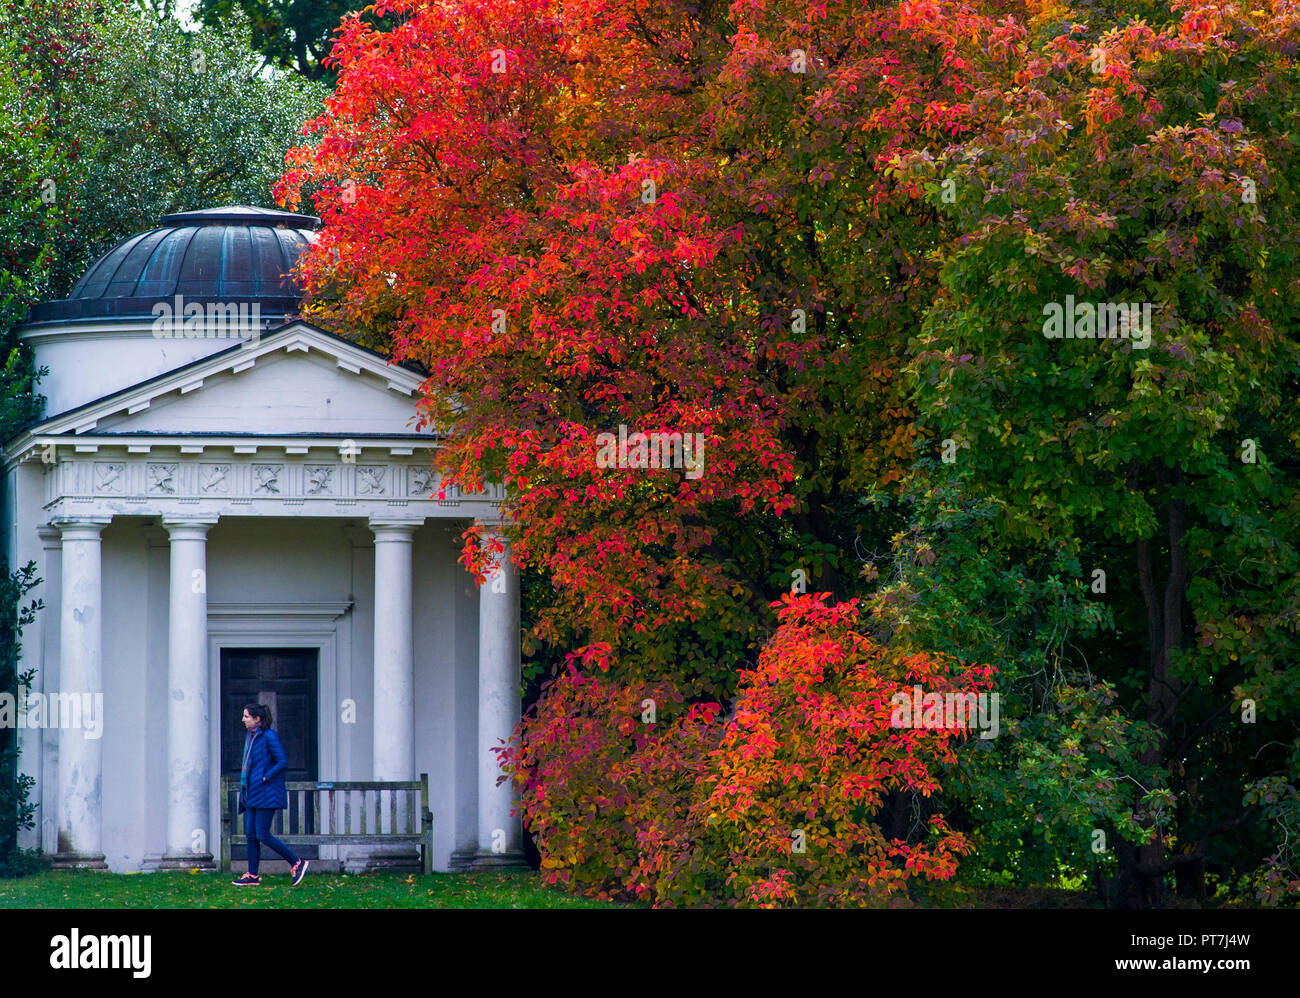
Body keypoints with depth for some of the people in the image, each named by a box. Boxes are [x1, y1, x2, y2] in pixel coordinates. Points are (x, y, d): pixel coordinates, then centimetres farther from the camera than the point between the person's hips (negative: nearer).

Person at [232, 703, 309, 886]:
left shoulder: (269, 737, -12)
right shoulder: (250, 736, 14)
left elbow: (283, 762, -17)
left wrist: (264, 778, -17)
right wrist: (245, 785, 13)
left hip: (266, 793, -9)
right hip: (252, 794, 9)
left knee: (263, 835, -10)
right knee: (250, 834, 6)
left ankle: (296, 864, -1)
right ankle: (252, 876, 10)